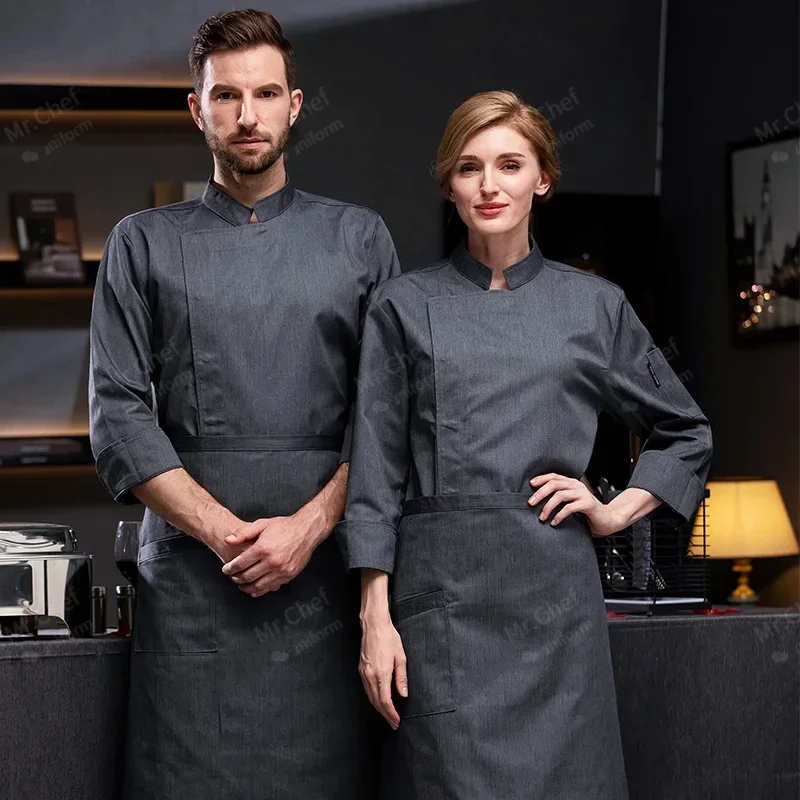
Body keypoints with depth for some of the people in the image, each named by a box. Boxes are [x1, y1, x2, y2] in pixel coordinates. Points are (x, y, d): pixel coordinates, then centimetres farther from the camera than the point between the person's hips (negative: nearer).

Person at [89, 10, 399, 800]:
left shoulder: (359, 239, 11)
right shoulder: (143, 245, 11)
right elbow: (119, 417, 2)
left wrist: (309, 526, -10)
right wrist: (223, 530, -8)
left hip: (326, 566, 0)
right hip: (191, 577, 0)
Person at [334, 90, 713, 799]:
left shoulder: (594, 305, 8)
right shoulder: (405, 306, 5)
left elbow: (686, 433, 20)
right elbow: (375, 469, 2)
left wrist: (617, 512, 5)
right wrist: (375, 617, -5)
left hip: (556, 588, 2)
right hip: (443, 592, -1)